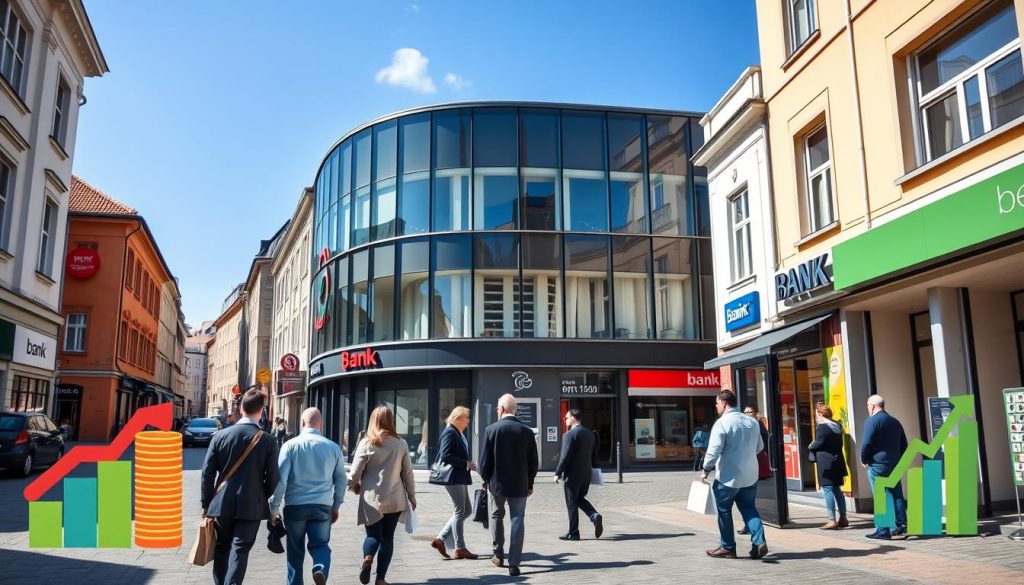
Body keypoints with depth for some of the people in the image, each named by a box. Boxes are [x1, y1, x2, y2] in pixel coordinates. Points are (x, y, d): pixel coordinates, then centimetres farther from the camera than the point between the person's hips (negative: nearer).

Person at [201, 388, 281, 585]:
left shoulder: (220, 436, -3)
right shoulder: (268, 442, -7)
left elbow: (207, 472, -1)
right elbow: (272, 479, -4)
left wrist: (206, 504, 7)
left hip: (222, 504, 2)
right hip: (251, 506, -2)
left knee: (221, 549, 17)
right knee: (239, 551, -1)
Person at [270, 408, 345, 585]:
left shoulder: (290, 445, -3)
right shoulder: (333, 447, 4)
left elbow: (280, 479, -8)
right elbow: (341, 480, 10)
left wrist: (274, 508, 0)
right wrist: (336, 506, 21)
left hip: (295, 506, -1)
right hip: (323, 506, 1)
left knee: (295, 550, 14)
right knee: (320, 545, 9)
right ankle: (320, 569, -19)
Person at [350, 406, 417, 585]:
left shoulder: (366, 443, -6)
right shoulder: (401, 443, 0)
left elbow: (355, 472, -7)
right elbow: (408, 473, 4)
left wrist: (356, 486, 14)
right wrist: (412, 497, 14)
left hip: (372, 499, -1)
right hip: (395, 499, 1)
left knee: (373, 535, 12)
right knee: (387, 537, 11)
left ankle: (367, 558, -18)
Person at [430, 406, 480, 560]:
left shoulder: (458, 433, 16)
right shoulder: (450, 433, -13)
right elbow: (445, 456, -21)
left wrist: (468, 464, 9)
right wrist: (466, 463, -18)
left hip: (460, 477, 10)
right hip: (453, 477, -10)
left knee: (467, 510, 12)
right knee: (460, 511, -3)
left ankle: (441, 538, 15)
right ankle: (460, 549, 6)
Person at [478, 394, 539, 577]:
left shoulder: (491, 430, -9)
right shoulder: (527, 432, -3)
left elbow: (485, 459, -7)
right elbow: (533, 462, 1)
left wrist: (485, 479, 9)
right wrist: (530, 483, 12)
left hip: (497, 483, 0)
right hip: (520, 485, 0)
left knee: (496, 516, 20)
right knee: (518, 521, 4)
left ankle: (498, 555, 29)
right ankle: (514, 564, -1)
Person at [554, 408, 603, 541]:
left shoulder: (570, 435, -15)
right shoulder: (590, 434, 10)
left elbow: (565, 456, -18)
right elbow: (594, 455, 14)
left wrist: (557, 473, -12)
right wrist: (592, 468, 22)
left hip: (573, 474, -7)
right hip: (587, 474, 7)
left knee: (572, 504, 2)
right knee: (580, 499, 20)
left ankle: (573, 533, 7)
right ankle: (595, 516, -2)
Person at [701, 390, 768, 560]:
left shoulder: (722, 423, -16)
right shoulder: (752, 421, 6)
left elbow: (714, 451, -19)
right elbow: (759, 447, 17)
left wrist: (705, 471, -8)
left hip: (728, 477, -6)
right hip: (750, 475, 6)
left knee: (724, 511, 8)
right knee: (748, 508, 16)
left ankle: (727, 547, 16)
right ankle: (759, 542, 2)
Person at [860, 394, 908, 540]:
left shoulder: (871, 421, -10)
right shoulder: (895, 421, 14)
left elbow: (866, 443, -17)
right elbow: (904, 445, 17)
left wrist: (863, 460, -3)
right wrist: (897, 460, 20)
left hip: (877, 464, -7)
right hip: (895, 465, 7)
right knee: (897, 496, 10)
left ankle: (882, 531, -3)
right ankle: (901, 527, 11)